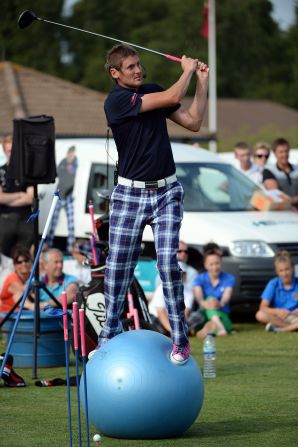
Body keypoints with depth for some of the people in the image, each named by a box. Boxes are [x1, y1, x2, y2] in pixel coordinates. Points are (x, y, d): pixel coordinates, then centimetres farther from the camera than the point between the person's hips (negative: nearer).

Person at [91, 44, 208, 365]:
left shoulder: (153, 91, 8)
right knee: (118, 266, 0)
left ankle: (180, 338, -2)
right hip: (130, 194, -3)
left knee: (168, 263, -8)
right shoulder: (116, 100, -12)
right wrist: (188, 71, -1)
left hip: (166, 193, 3)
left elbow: (193, 122, 9)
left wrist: (201, 82, 5)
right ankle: (109, 335, 12)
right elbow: (172, 98, -17)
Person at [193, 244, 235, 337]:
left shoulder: (229, 279, 1)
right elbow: (198, 297, -17)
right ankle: (220, 328, -54)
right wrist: (205, 304, -42)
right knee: (210, 298, -33)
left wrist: (220, 304, -43)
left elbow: (226, 297, -17)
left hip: (222, 315, -1)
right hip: (204, 313, 1)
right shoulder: (200, 279, 3)